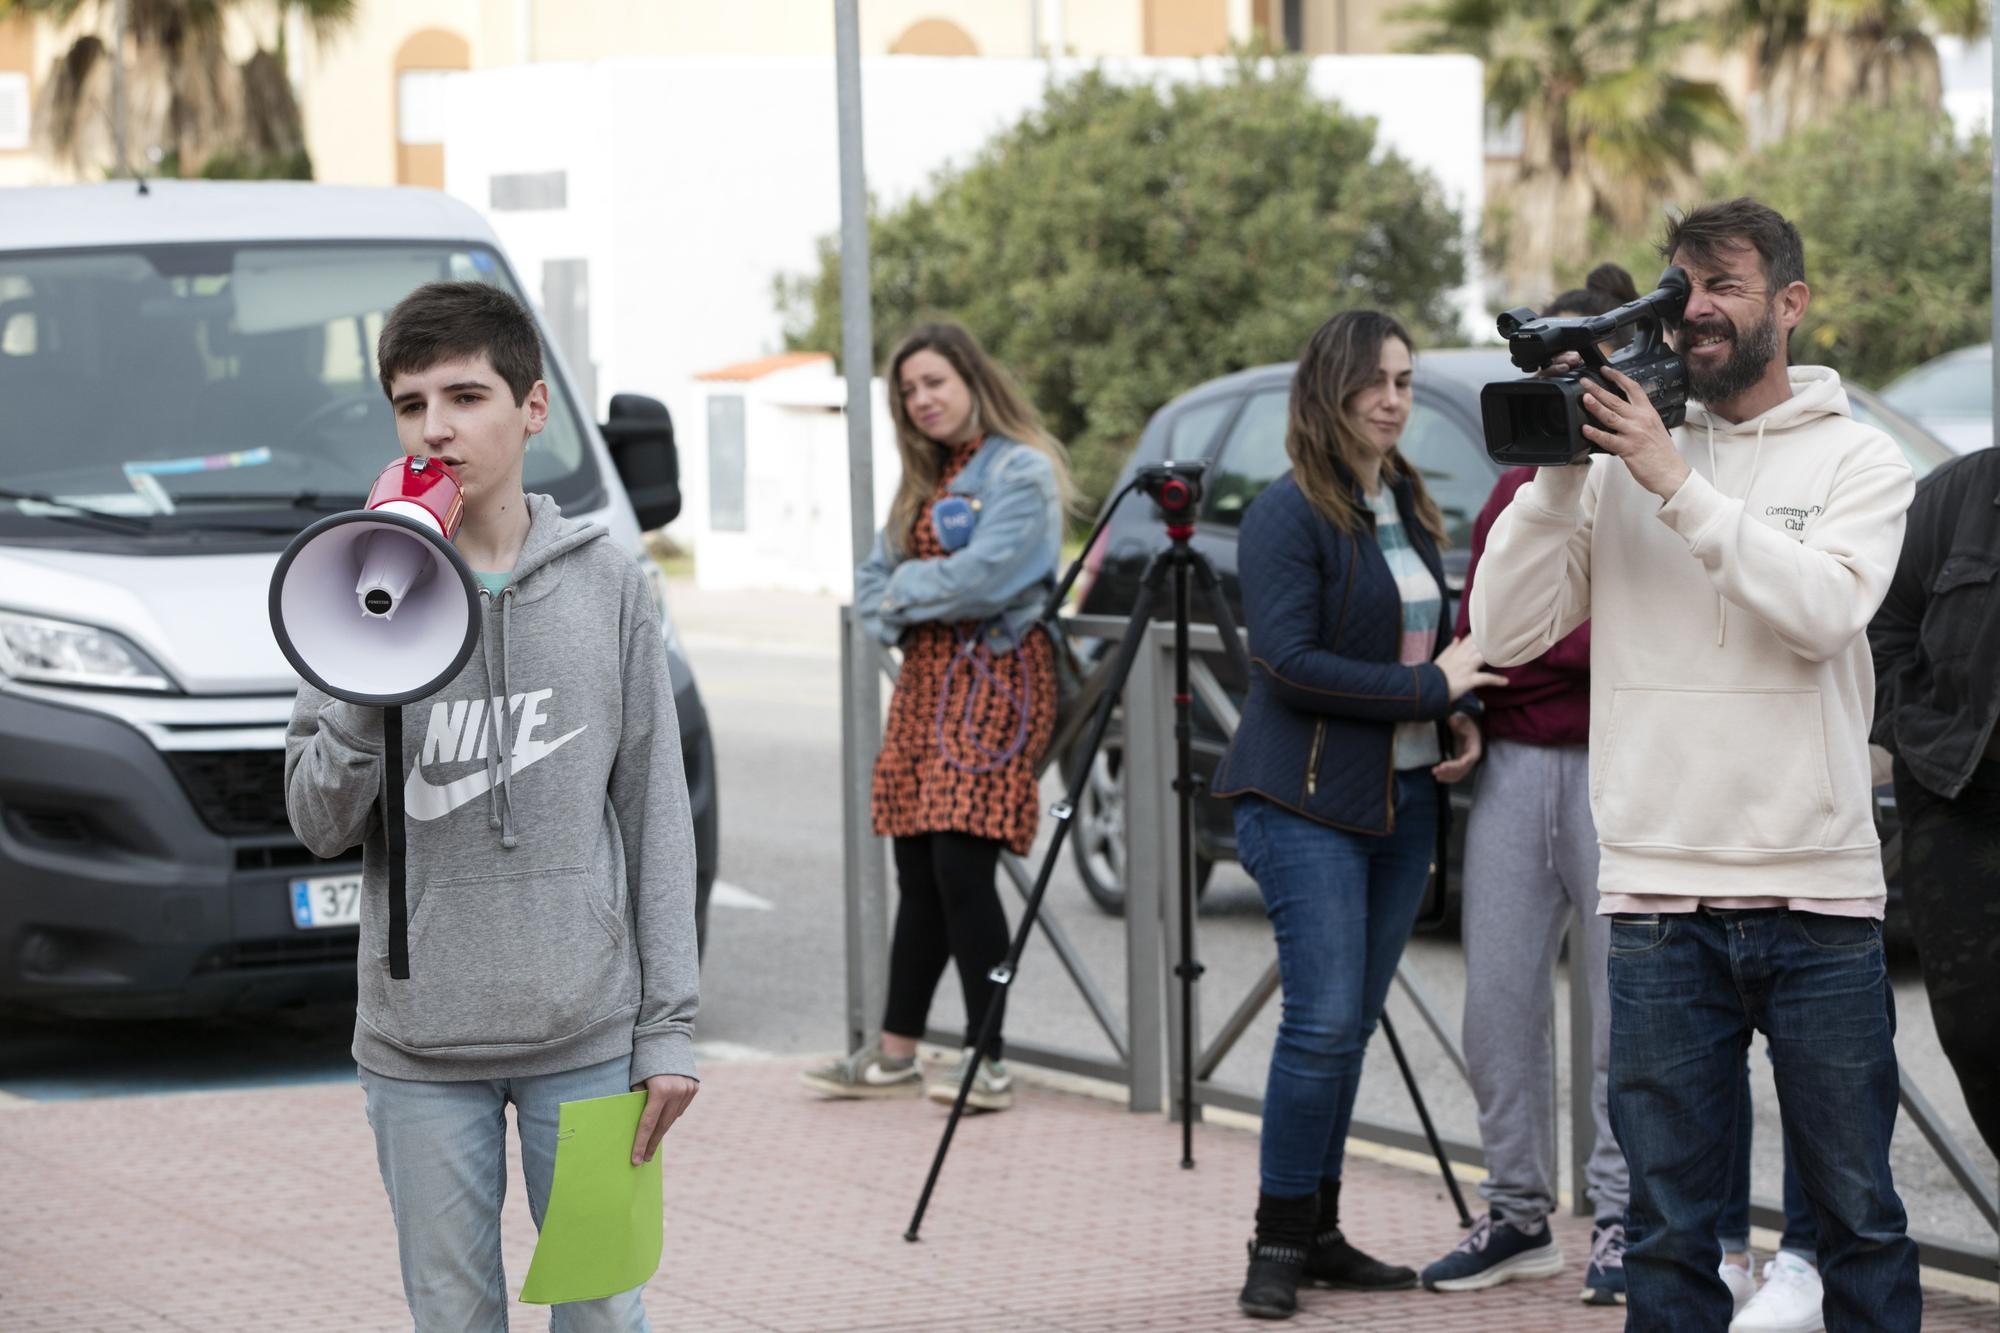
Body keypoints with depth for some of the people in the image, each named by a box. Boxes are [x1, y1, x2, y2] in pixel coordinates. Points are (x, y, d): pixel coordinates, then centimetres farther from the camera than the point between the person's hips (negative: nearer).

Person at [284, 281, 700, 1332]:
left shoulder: (608, 587, 2)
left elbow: (655, 817, 4)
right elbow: (319, 824, -4)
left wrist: (669, 1027, -1)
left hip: (588, 1039, 0)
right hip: (419, 1053, 0)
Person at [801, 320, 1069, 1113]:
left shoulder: (1022, 471, -7)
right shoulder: (926, 479, 21)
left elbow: (983, 574, -19)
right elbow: (875, 579, 20)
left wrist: (905, 590, -3)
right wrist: (892, 612, -2)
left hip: (994, 676, -8)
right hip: (925, 673, 8)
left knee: (961, 867, -14)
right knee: (917, 875, 8)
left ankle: (990, 1062, -10)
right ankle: (894, 1055, 12)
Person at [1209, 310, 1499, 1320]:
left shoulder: (1408, 506, 15)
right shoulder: (1289, 513, -10)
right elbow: (1290, 659, -18)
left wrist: (1456, 719, 5)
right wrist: (1429, 687, -17)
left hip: (1403, 799, 7)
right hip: (1310, 803, -7)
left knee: (1351, 1024, 9)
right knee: (1323, 1020, -11)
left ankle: (1318, 1233, 16)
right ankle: (1280, 1245, -3)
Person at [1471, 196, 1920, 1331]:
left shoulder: (1858, 459, 4)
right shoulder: (1619, 458, 8)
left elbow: (1825, 610, -15)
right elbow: (1507, 633, 1)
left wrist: (1677, 483, -16)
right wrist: (1559, 471, -7)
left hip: (1820, 895, -1)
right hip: (1658, 892, 1)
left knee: (1857, 1211, 7)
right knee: (1671, 1223, 5)